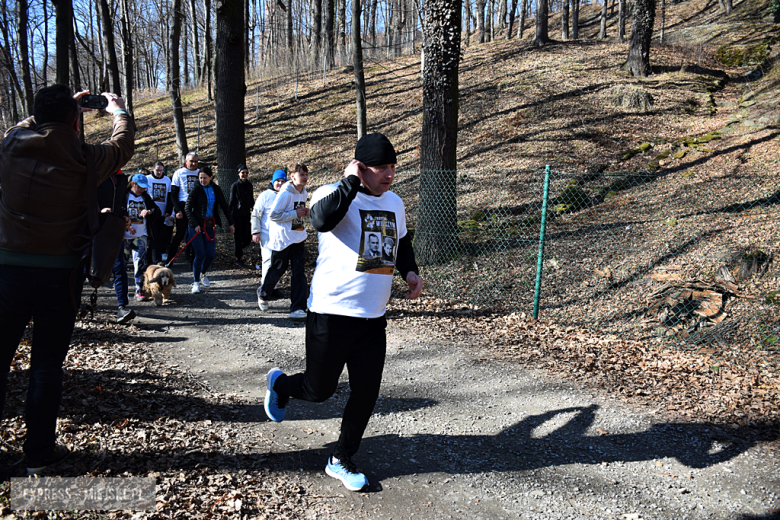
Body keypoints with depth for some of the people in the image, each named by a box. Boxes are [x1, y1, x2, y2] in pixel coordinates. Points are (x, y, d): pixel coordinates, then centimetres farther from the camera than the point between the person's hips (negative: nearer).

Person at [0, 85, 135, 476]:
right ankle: (39, 452, 18)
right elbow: (123, 143, 11)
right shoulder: (86, 160, -9)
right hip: (60, 274, -2)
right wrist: (118, 110, 31)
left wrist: (67, 104, 36)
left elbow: (34, 124, 22)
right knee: (47, 365, 8)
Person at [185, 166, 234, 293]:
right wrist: (195, 225, -15)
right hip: (196, 226, -4)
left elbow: (224, 206, 12)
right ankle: (195, 282, 5)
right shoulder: (196, 190, -6)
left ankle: (203, 274, 28)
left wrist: (230, 223, 10)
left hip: (210, 225, 4)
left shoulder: (216, 189, 5)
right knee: (200, 254, -8)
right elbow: (188, 208, -6)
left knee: (211, 254, 0)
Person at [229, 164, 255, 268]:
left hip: (247, 214, 4)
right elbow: (232, 201, -4)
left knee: (248, 238, 2)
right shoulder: (235, 185, -5)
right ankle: (239, 258, 13)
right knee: (238, 236, 1)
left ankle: (238, 248, 32)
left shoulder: (249, 185, 9)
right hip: (237, 215, -4)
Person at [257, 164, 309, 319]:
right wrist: (295, 213, -21)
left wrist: (304, 212, 3)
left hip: (298, 238, 6)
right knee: (277, 270, 8)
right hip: (282, 238, -6)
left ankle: (297, 308, -1)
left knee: (298, 272, -2)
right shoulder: (285, 193, -16)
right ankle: (263, 294, 35)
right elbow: (273, 215, -20)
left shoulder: (304, 193, 9)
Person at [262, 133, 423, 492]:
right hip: (331, 314, -6)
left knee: (367, 393, 7)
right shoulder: (334, 193, -12)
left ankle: (340, 461, 28)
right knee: (318, 390, 6)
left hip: (373, 318, 6)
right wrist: (351, 182, -26)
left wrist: (410, 271, 9)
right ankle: (279, 383, 41)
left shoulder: (394, 202, 10)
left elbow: (401, 243, 27)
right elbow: (323, 220, -36)